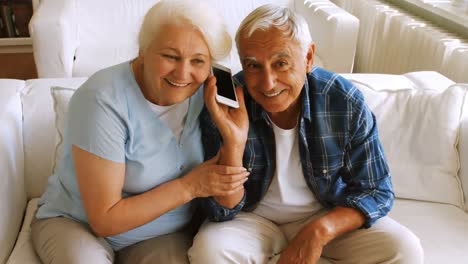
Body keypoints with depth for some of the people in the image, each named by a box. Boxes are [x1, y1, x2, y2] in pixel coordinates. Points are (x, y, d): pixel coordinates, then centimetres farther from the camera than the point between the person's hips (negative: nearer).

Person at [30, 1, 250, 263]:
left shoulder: (205, 91, -11)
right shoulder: (104, 101, -26)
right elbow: (105, 220, -23)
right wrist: (190, 186, -25)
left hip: (161, 234, 3)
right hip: (77, 223, -2)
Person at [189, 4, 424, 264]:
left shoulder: (346, 103, -18)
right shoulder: (225, 104, -20)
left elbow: (375, 192, -8)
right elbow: (223, 211, -18)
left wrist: (320, 230, -26)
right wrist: (233, 142, -36)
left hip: (330, 216, 2)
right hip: (253, 219, -1)